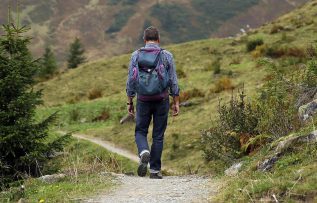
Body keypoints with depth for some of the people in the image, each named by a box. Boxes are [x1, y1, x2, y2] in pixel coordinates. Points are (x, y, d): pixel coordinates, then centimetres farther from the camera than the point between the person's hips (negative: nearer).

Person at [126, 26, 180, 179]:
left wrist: (129, 102, 7)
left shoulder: (136, 55, 0)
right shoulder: (166, 56, -1)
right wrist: (176, 103, 6)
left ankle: (144, 153, -16)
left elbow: (131, 80, 0)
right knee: (158, 136, 8)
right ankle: (155, 170, 9)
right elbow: (173, 81, 0)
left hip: (143, 100, 0)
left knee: (140, 131, 14)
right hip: (162, 100, 0)